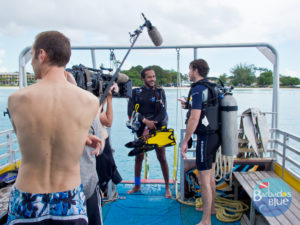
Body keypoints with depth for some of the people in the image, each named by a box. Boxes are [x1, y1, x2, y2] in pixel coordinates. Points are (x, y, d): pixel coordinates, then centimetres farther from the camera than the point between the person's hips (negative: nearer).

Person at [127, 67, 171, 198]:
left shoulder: (160, 92, 2)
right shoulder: (136, 92, 4)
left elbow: (162, 112, -6)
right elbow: (131, 111, -5)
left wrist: (149, 128, -13)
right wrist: (145, 121, -18)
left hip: (158, 129, -1)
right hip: (141, 130, 2)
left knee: (162, 158, 1)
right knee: (139, 157, 9)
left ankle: (167, 187, 15)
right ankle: (137, 186, 27)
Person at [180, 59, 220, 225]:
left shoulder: (197, 90, -16)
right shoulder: (210, 88, 12)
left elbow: (194, 118, -22)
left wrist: (185, 141, -18)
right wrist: (189, 105, 23)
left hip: (205, 138, -10)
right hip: (214, 136, 10)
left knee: (203, 179, -2)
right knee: (210, 174, 22)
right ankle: (211, 208, 39)